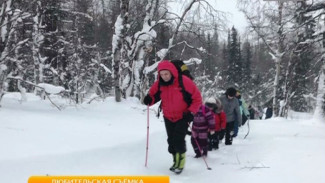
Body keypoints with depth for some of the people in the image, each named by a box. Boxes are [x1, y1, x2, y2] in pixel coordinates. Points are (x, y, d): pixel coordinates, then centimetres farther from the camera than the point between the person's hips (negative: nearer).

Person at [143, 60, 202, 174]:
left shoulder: (184, 81, -22)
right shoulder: (159, 83, -9)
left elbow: (197, 98, -14)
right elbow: (154, 95, 6)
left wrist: (191, 112, -21)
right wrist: (149, 99, -18)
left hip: (183, 117, -5)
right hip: (168, 117, 5)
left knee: (178, 140, -14)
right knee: (171, 141, 10)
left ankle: (180, 162, 5)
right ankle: (176, 161, 27)